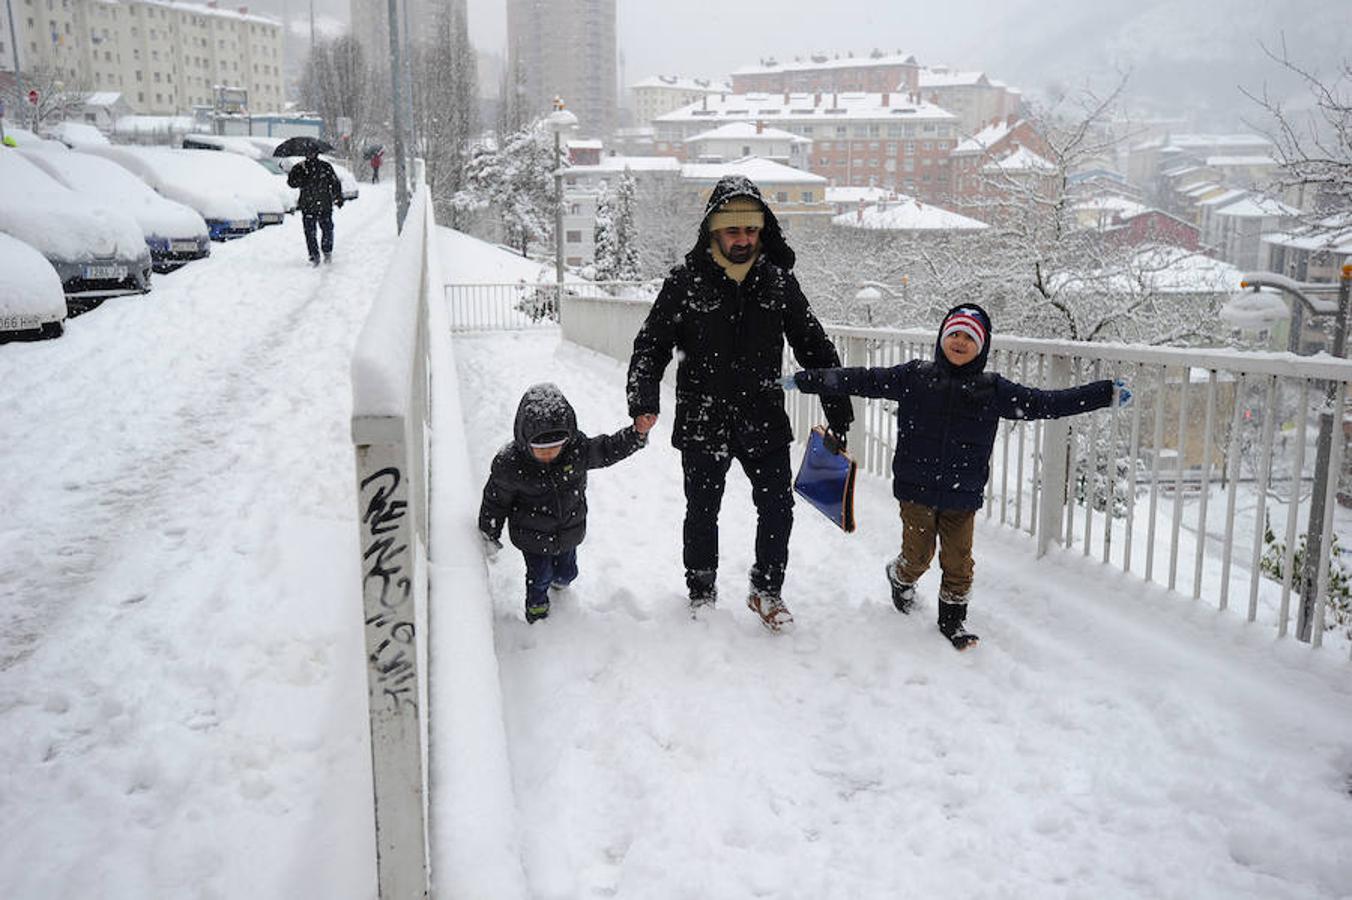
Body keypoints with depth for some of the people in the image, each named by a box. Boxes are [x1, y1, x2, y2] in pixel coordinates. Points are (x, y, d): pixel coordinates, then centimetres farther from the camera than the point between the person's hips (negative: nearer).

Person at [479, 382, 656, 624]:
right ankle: (536, 604, 42)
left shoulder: (577, 449, -22)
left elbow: (608, 450, -5)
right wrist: (490, 536, -2)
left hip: (569, 531, 3)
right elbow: (496, 500, -13)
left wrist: (638, 432, -16)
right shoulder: (509, 463, -28)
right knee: (539, 575, 8)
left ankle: (559, 581, 59)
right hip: (532, 536, -3)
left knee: (566, 571, 21)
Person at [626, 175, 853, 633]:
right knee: (702, 514, 13)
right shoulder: (686, 282, -7)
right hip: (703, 423, -1)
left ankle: (766, 590, 28)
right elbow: (651, 346, -3)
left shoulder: (778, 280, 0)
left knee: (777, 511, 5)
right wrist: (643, 403, -19)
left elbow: (815, 347, 6)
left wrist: (838, 413, 5)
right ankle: (701, 594, 33)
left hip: (765, 422, 2)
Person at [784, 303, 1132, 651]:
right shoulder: (913, 377, -2)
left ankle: (953, 617, 30)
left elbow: (1047, 403, 2)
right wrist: (803, 380, -4)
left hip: (963, 495, 1)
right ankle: (900, 577, 43)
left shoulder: (993, 390, 0)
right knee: (918, 555, 9)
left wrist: (1108, 393, -1)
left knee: (959, 562, 7)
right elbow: (863, 381, -2)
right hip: (917, 490, -1)